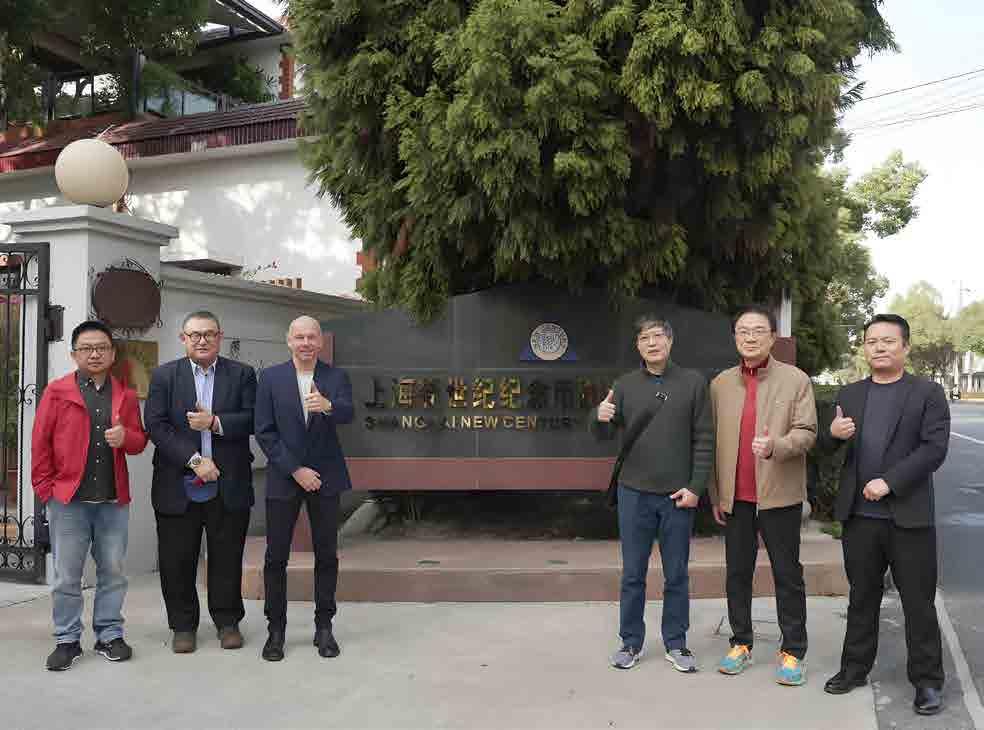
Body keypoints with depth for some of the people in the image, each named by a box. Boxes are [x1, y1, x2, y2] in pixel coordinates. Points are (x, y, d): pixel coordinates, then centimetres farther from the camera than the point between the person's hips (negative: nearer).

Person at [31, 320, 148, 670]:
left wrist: (126, 437, -13)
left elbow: (139, 441, 10)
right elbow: (40, 443, 0)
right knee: (67, 576, 4)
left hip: (114, 500, 2)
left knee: (113, 572, 8)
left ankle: (109, 635, 21)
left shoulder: (126, 396, 9)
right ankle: (67, 640, 16)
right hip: (68, 500, -2)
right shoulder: (56, 392, 1)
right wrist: (45, 488, -4)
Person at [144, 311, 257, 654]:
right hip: (178, 486, 0)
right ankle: (183, 625, 22)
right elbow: (156, 426, -5)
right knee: (177, 561, 7)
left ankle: (227, 621, 23)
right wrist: (194, 460, -13)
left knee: (227, 558, 8)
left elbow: (253, 419, -2)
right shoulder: (163, 375, 5)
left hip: (229, 486, 0)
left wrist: (215, 422, -16)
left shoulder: (242, 375, 7)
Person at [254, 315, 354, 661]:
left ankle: (324, 627, 19)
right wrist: (295, 470, -12)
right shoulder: (271, 378, -1)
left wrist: (327, 405, -40)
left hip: (325, 477, 1)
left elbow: (348, 415, -17)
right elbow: (264, 432, -5)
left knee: (327, 554, 7)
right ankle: (276, 629, 17)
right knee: (276, 556, 4)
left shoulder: (336, 377, 1)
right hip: (283, 478, 0)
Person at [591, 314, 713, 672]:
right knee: (633, 573, 9)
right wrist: (600, 418, -18)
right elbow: (604, 434, 5)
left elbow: (704, 440, 0)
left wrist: (695, 487, -8)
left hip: (678, 495, -1)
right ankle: (631, 642, 22)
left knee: (677, 575, 9)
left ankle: (676, 643, 23)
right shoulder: (625, 385, 4)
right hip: (634, 493, 1)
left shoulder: (693, 383, 0)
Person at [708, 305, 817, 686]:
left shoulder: (796, 380, -2)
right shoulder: (720, 384, 8)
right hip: (735, 496, 3)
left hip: (779, 494, -3)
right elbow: (713, 442, 9)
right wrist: (714, 495, 7)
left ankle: (792, 651, 16)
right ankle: (741, 643, 25)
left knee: (787, 575, 5)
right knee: (737, 573, 11)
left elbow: (806, 432, -6)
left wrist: (775, 446, -27)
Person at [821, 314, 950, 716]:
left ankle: (928, 680, 16)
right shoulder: (849, 394, 11)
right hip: (859, 514, 4)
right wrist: (832, 433, -12)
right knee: (862, 596, 14)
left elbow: (935, 448, -10)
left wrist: (889, 482, -19)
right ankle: (855, 667, 26)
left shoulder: (928, 393, 0)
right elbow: (827, 447, 12)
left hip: (909, 515, -3)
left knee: (918, 601, 4)